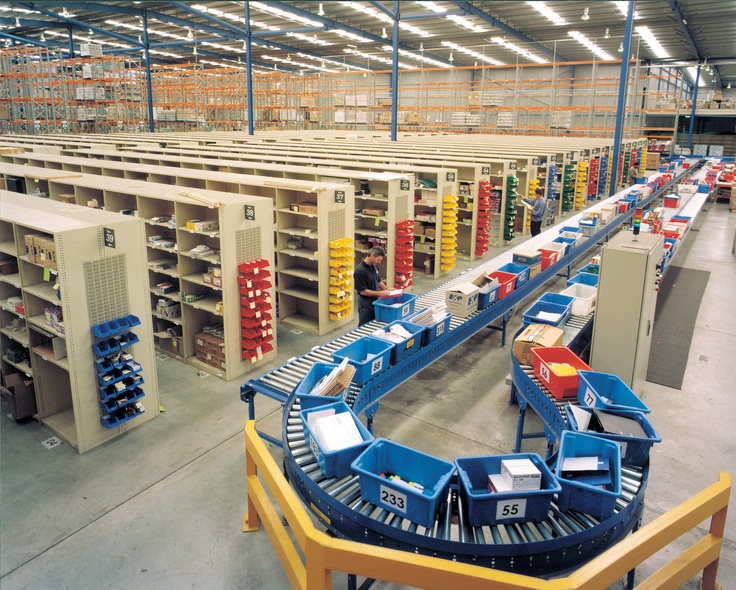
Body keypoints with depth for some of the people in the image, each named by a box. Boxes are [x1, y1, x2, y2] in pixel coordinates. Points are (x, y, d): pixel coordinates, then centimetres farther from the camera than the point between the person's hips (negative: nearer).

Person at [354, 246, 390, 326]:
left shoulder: (374, 266, 3)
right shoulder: (360, 271, -24)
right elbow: (363, 291, -22)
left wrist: (386, 289, 2)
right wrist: (379, 293, -22)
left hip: (375, 301, 8)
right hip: (365, 304, -8)